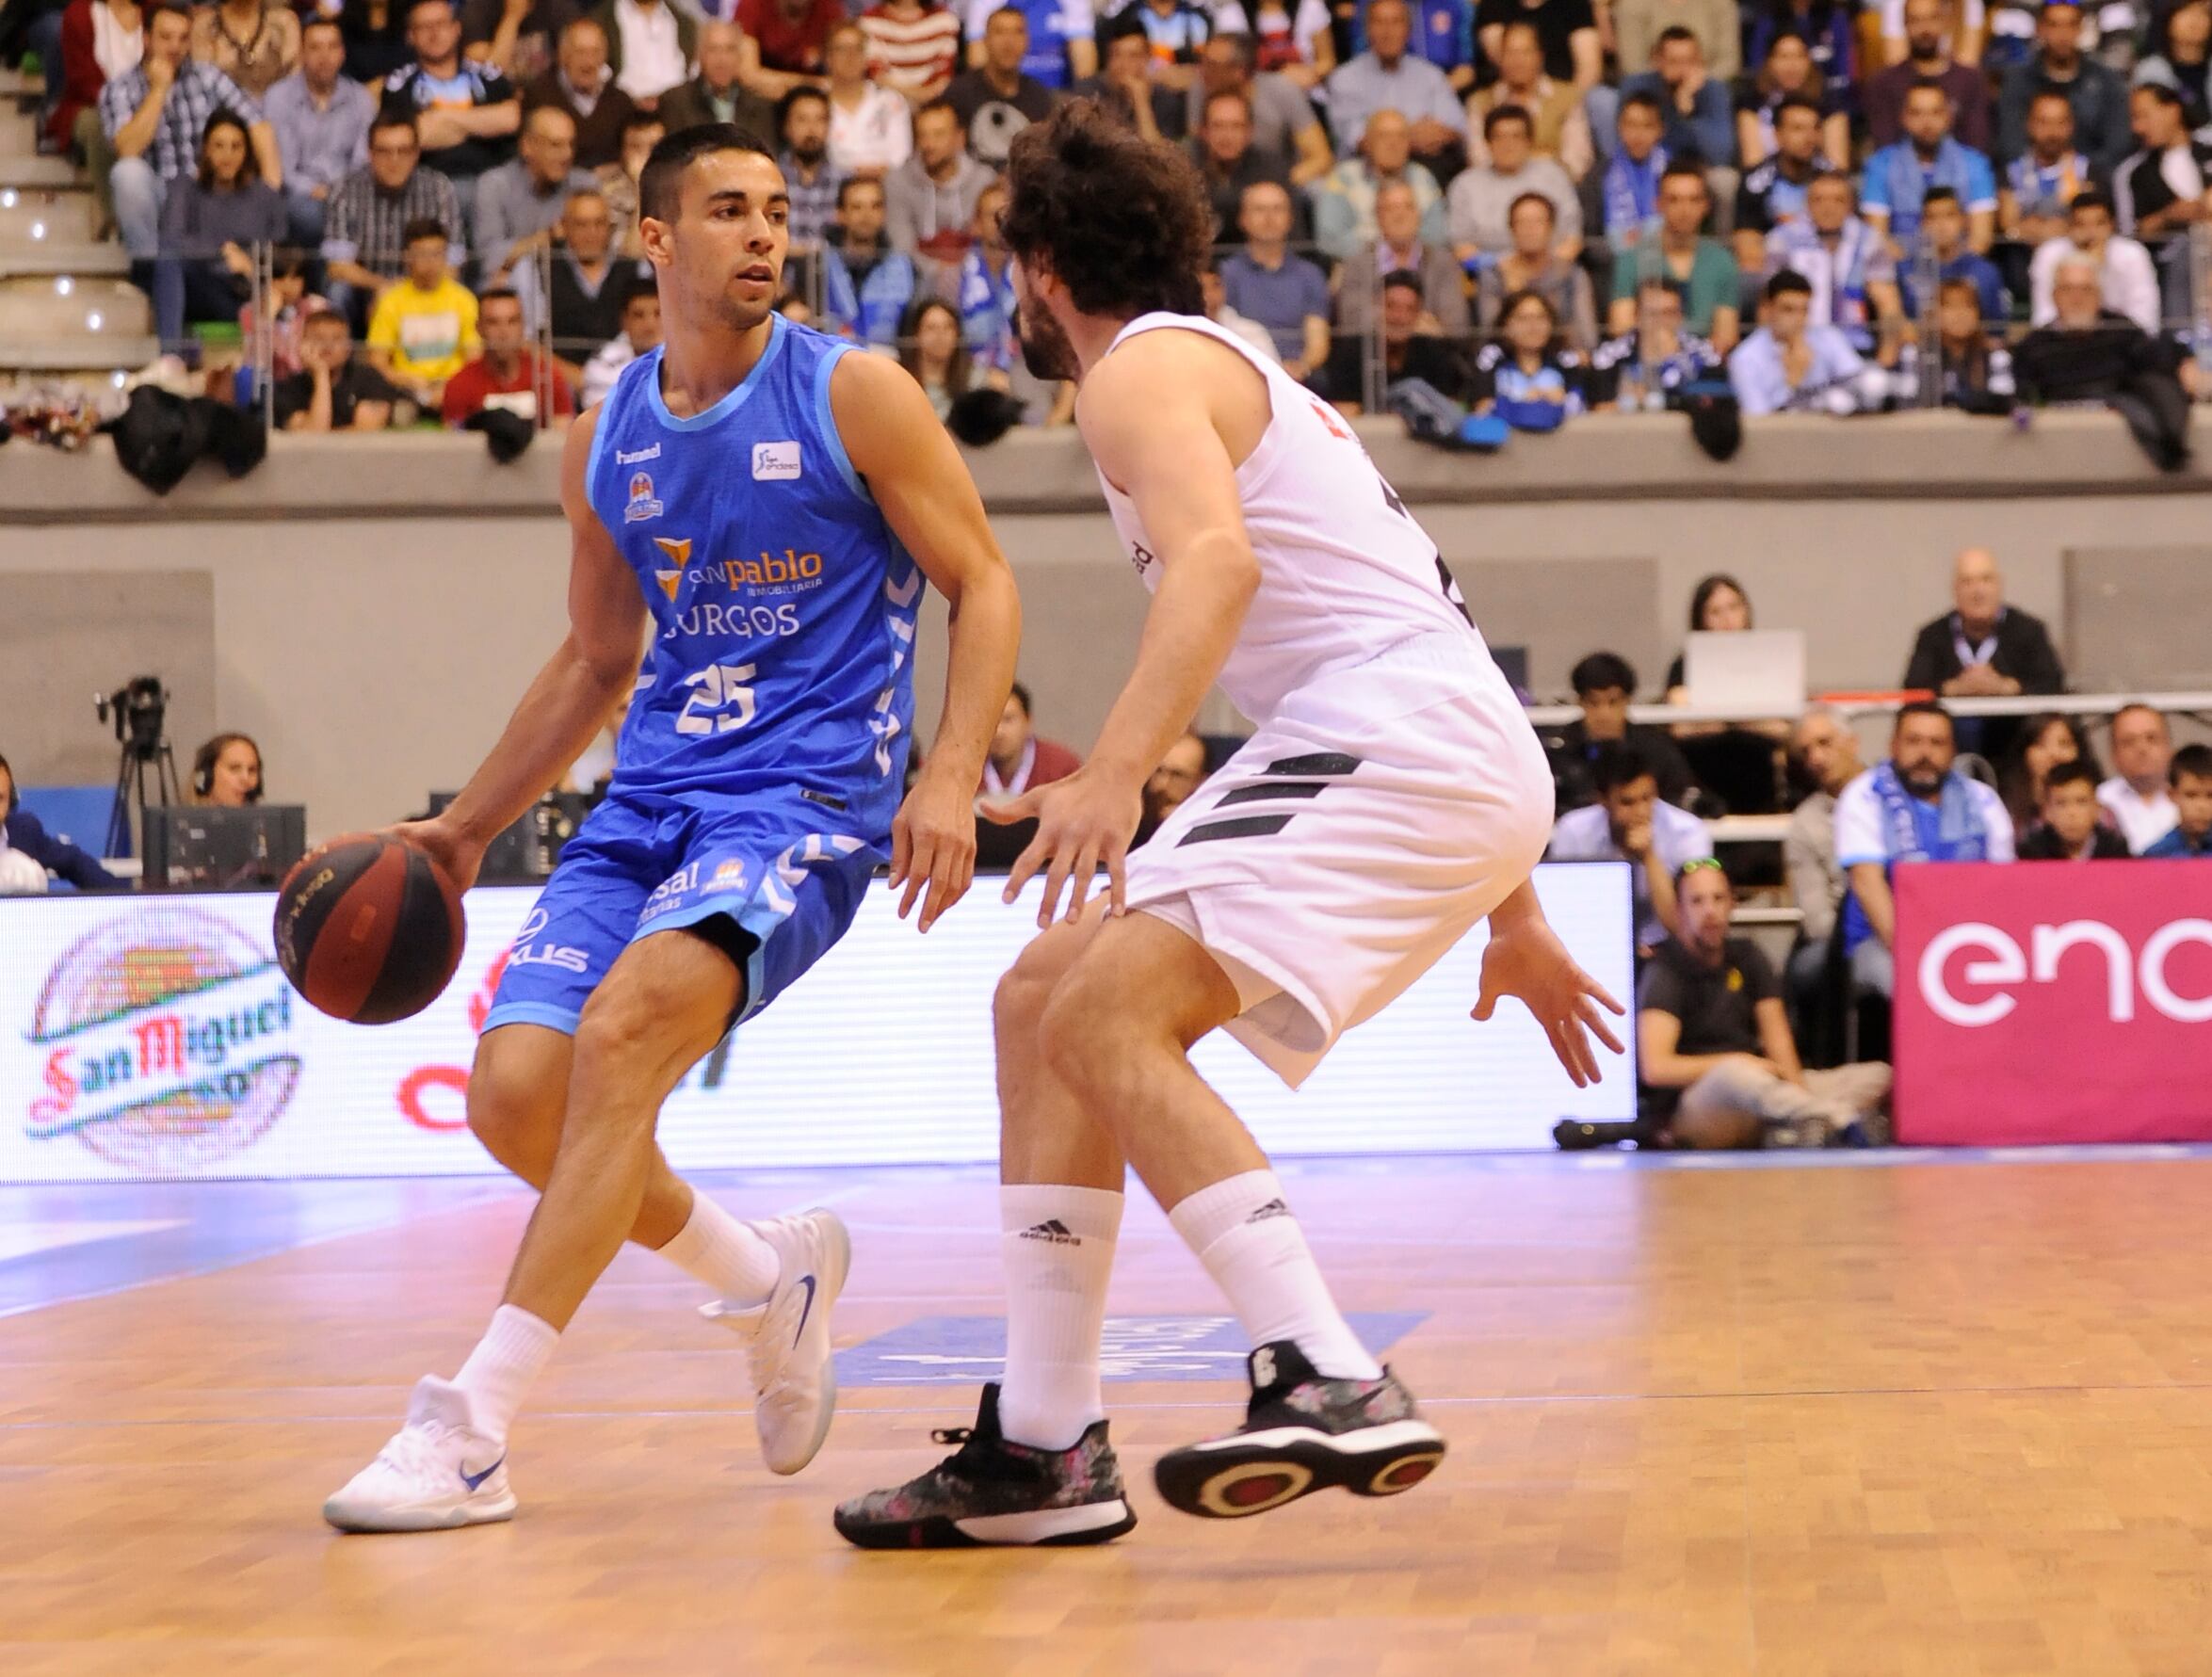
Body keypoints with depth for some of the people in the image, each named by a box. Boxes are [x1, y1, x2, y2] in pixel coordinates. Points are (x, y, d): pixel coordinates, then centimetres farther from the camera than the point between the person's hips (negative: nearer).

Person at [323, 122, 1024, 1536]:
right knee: (513, 1092, -9)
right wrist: (467, 827, 20)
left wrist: (950, 778, -17)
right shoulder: (605, 443, 11)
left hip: (808, 797, -6)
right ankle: (769, 1277, 19)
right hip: (652, 796, 6)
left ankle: (471, 1430, -26)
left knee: (622, 1028, -28)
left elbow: (985, 584, -2)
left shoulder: (854, 396, -3)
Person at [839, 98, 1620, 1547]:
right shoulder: (1248, 379, 30)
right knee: (1042, 1003, 11)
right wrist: (1513, 913, 33)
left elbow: (1220, 557, -23)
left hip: (1395, 738, -10)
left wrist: (1119, 770, -36)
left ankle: (1331, 1385, -30)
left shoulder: (1142, 369, 0)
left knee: (1106, 1022, -20)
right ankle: (1045, 1447, 8)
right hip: (1460, 762, 10)